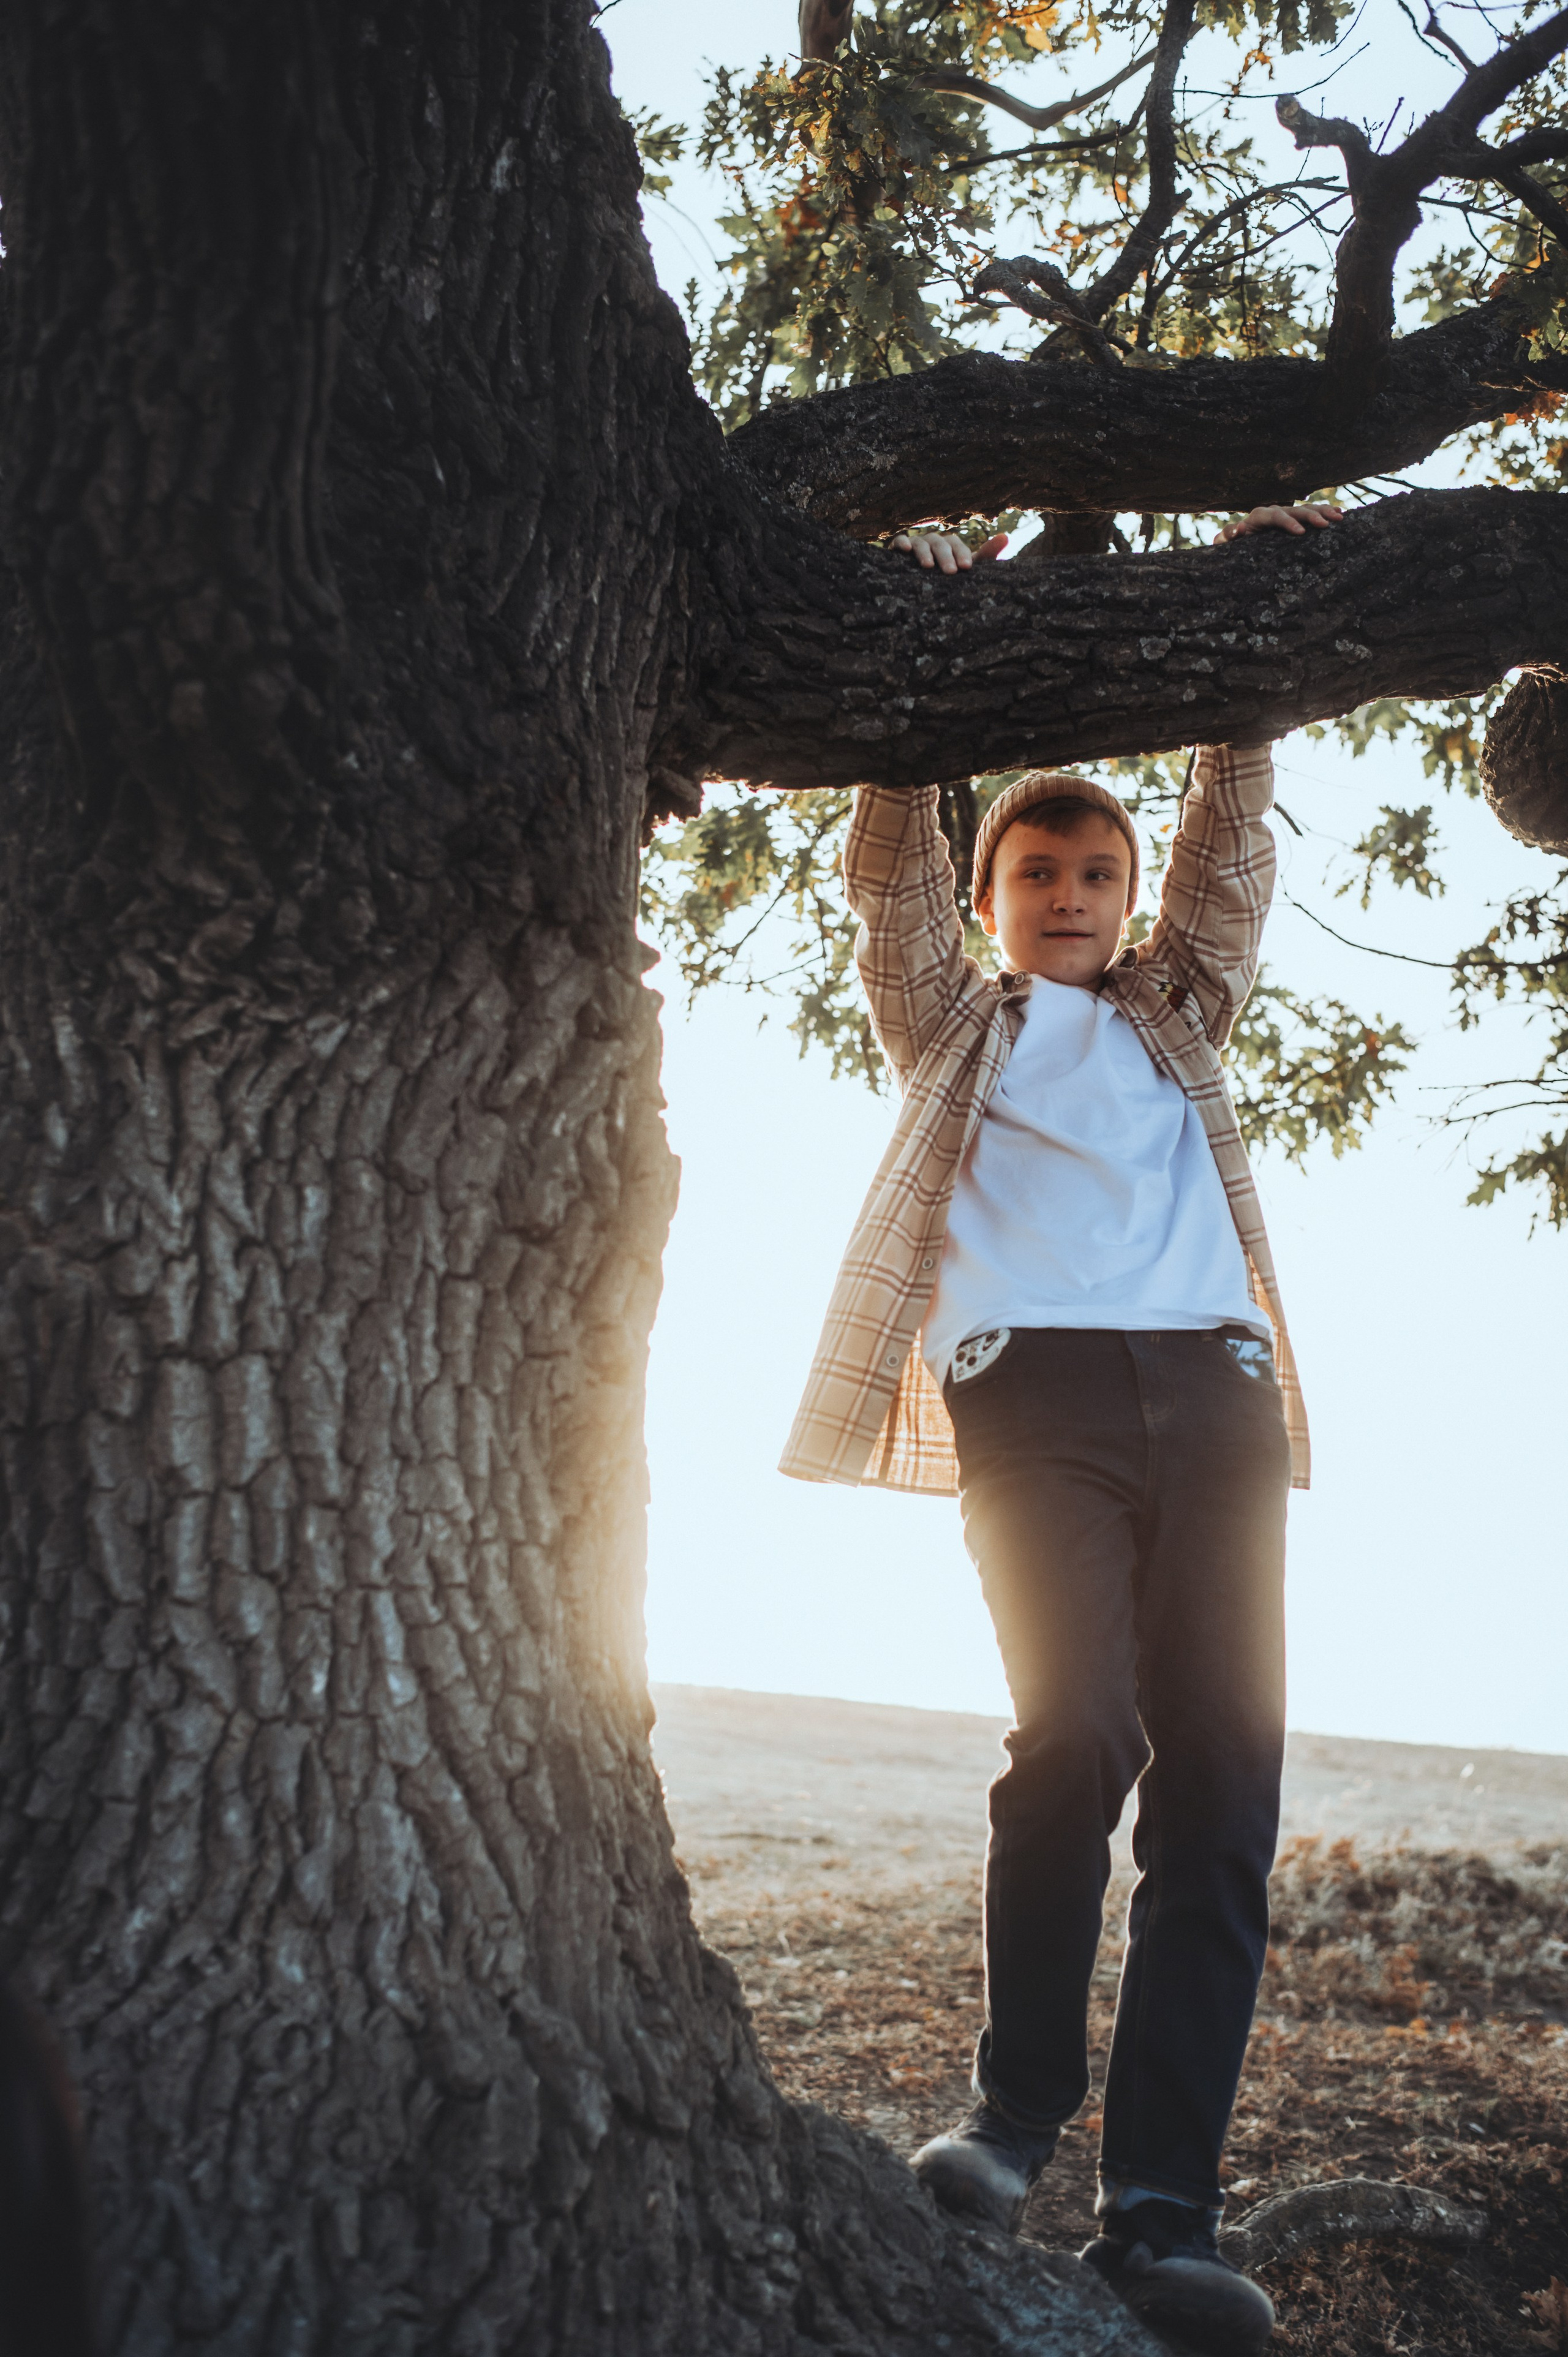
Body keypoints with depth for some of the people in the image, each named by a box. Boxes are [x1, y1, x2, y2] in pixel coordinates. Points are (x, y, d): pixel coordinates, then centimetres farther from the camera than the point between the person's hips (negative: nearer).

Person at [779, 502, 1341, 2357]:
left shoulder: (1176, 1018, 31)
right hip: (1036, 1385, -3)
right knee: (1080, 1737, -19)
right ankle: (1019, 2105, 4)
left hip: (1211, 1387, 3)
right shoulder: (954, 1022, 24)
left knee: (1224, 1778, -8)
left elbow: (1229, 849, 23)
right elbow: (889, 869, 12)